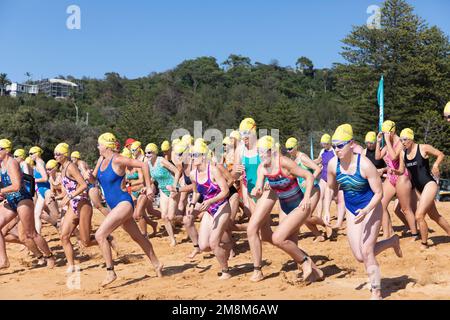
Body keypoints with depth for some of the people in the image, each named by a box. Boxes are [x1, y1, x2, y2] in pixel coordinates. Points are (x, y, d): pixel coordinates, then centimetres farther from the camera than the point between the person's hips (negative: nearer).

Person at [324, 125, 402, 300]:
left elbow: (379, 193, -19)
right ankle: (392, 241, 32)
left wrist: (365, 211, -34)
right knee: (360, 257, 6)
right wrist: (327, 210, -3)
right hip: (352, 211, 6)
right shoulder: (333, 164, -11)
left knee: (366, 252, -12)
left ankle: (376, 293, 7)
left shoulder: (365, 165, -26)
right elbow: (331, 188, 7)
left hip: (371, 208, -5)